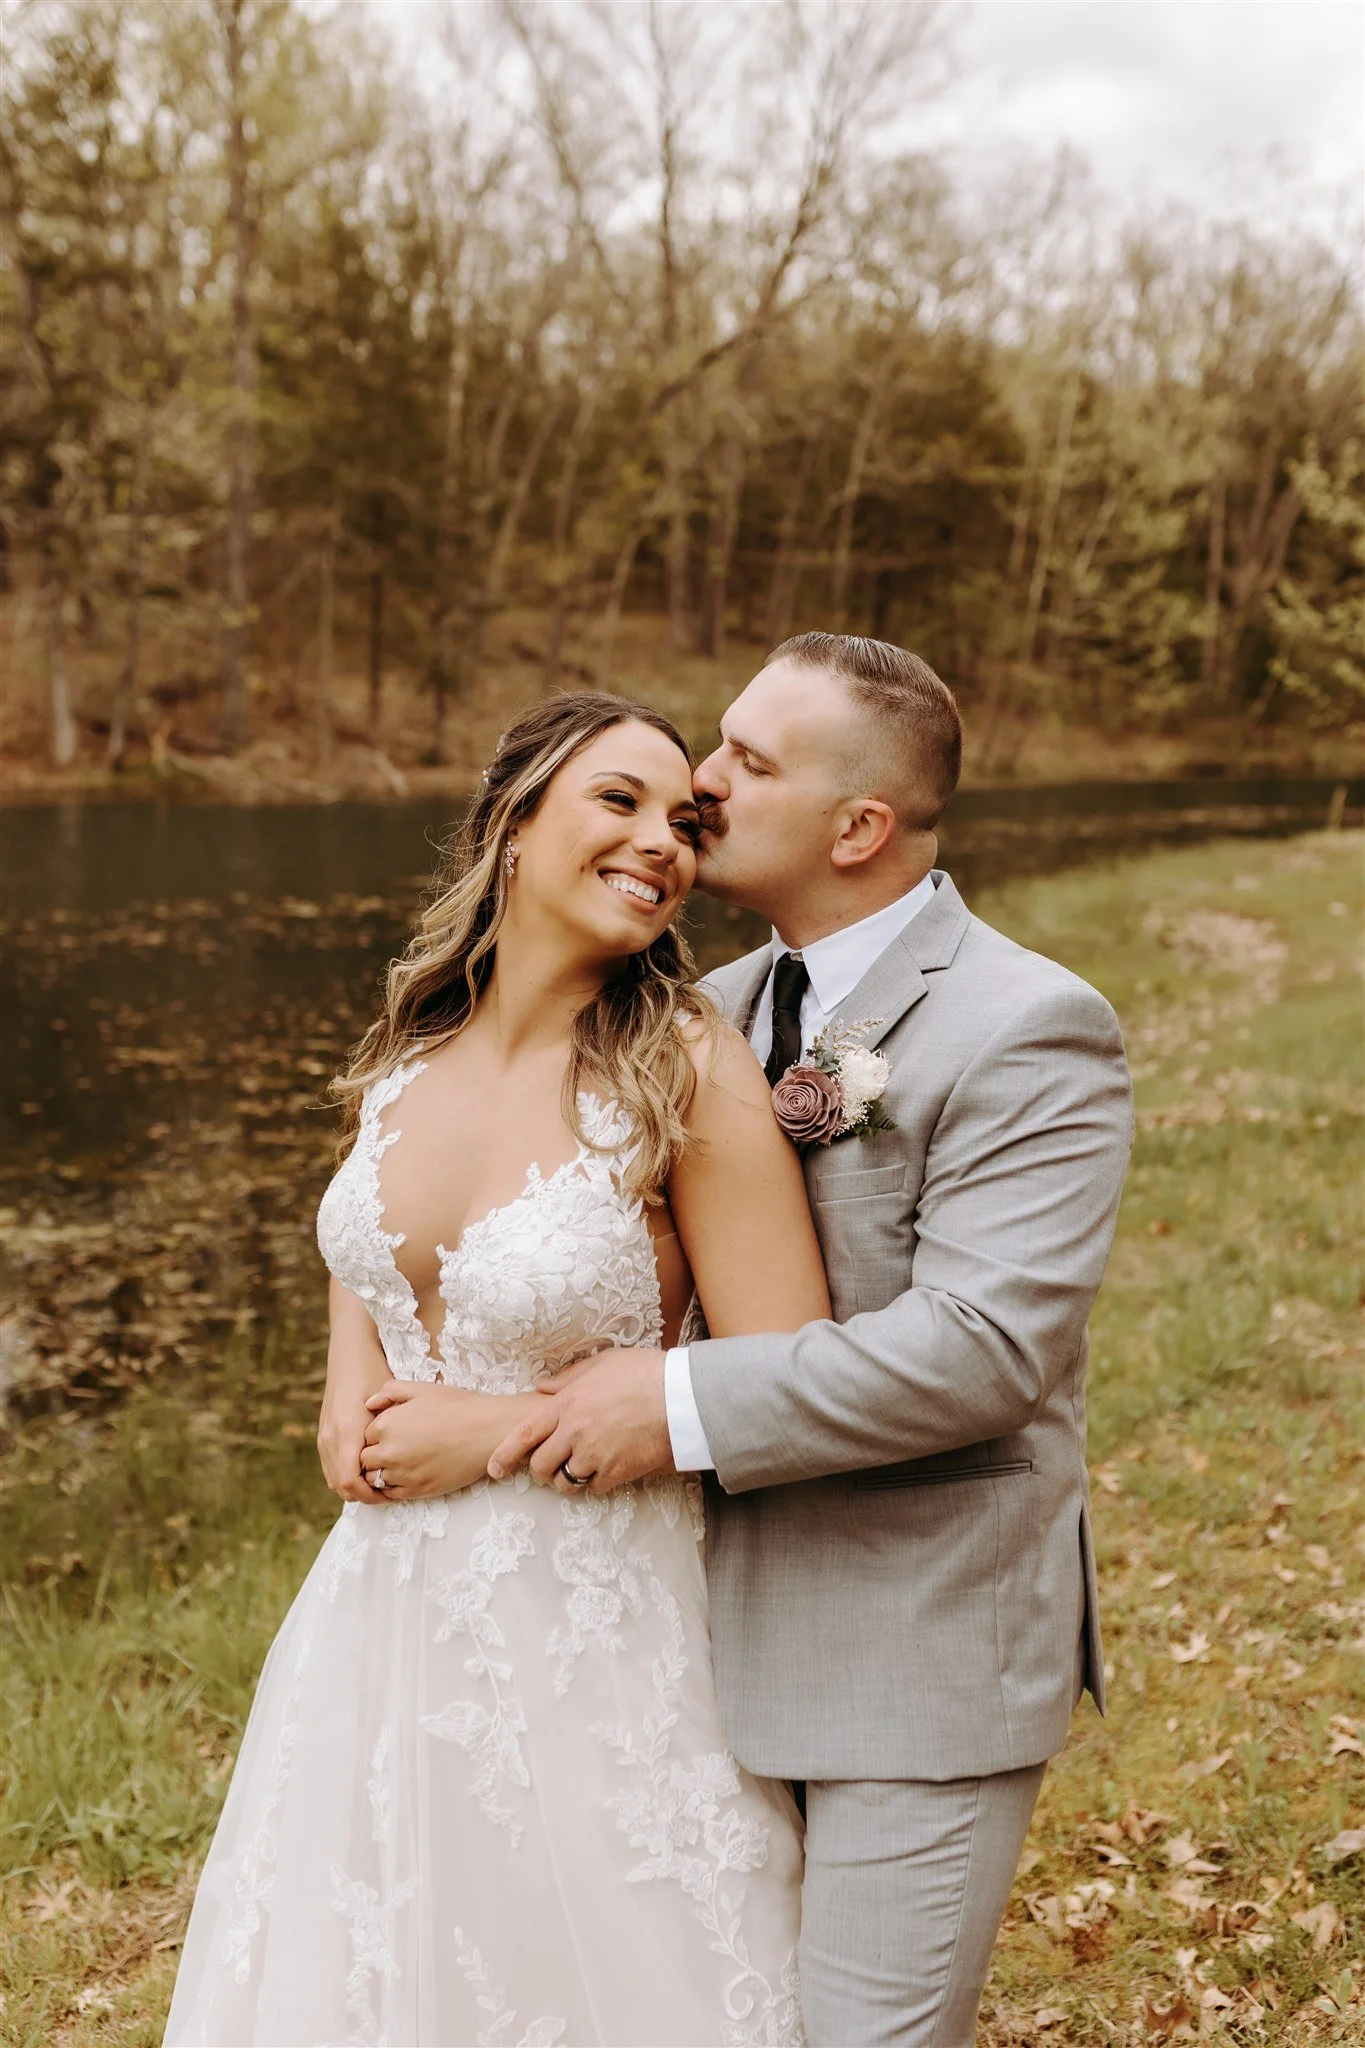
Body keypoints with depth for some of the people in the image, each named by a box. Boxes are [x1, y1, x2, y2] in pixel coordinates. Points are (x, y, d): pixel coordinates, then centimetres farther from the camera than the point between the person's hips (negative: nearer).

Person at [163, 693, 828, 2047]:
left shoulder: (691, 1075, -18)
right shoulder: (409, 1049, -2)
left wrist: (493, 1431, -17)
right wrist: (351, 1390, -1)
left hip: (588, 1634, -5)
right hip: (384, 1612, 5)